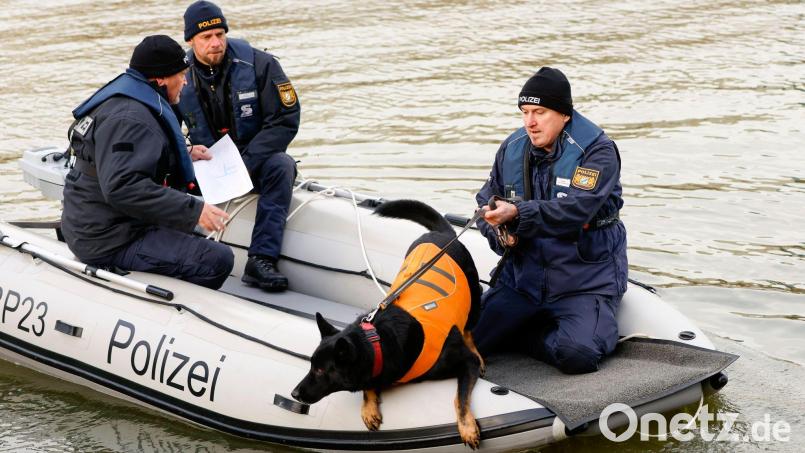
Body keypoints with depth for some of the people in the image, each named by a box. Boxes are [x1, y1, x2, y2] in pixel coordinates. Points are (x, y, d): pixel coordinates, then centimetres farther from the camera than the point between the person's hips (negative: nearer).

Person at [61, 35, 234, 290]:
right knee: (218, 260, -19)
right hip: (109, 242, -11)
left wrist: (185, 155, 22)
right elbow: (122, 187, -32)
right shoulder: (130, 119, -21)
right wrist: (193, 211, -31)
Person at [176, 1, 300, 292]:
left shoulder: (258, 64, -11)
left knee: (281, 165, -34)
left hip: (256, 160, -1)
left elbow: (285, 121, -13)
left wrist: (246, 164, -22)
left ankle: (261, 259, -39)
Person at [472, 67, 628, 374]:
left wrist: (518, 214, -39)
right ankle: (545, 328, 15)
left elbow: (575, 210, -26)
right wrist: (501, 234, -13)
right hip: (522, 276, 5)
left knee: (577, 355, -27)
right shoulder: (512, 148, 5)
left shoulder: (597, 151, -13)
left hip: (585, 279, -5)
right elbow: (486, 199, 10)